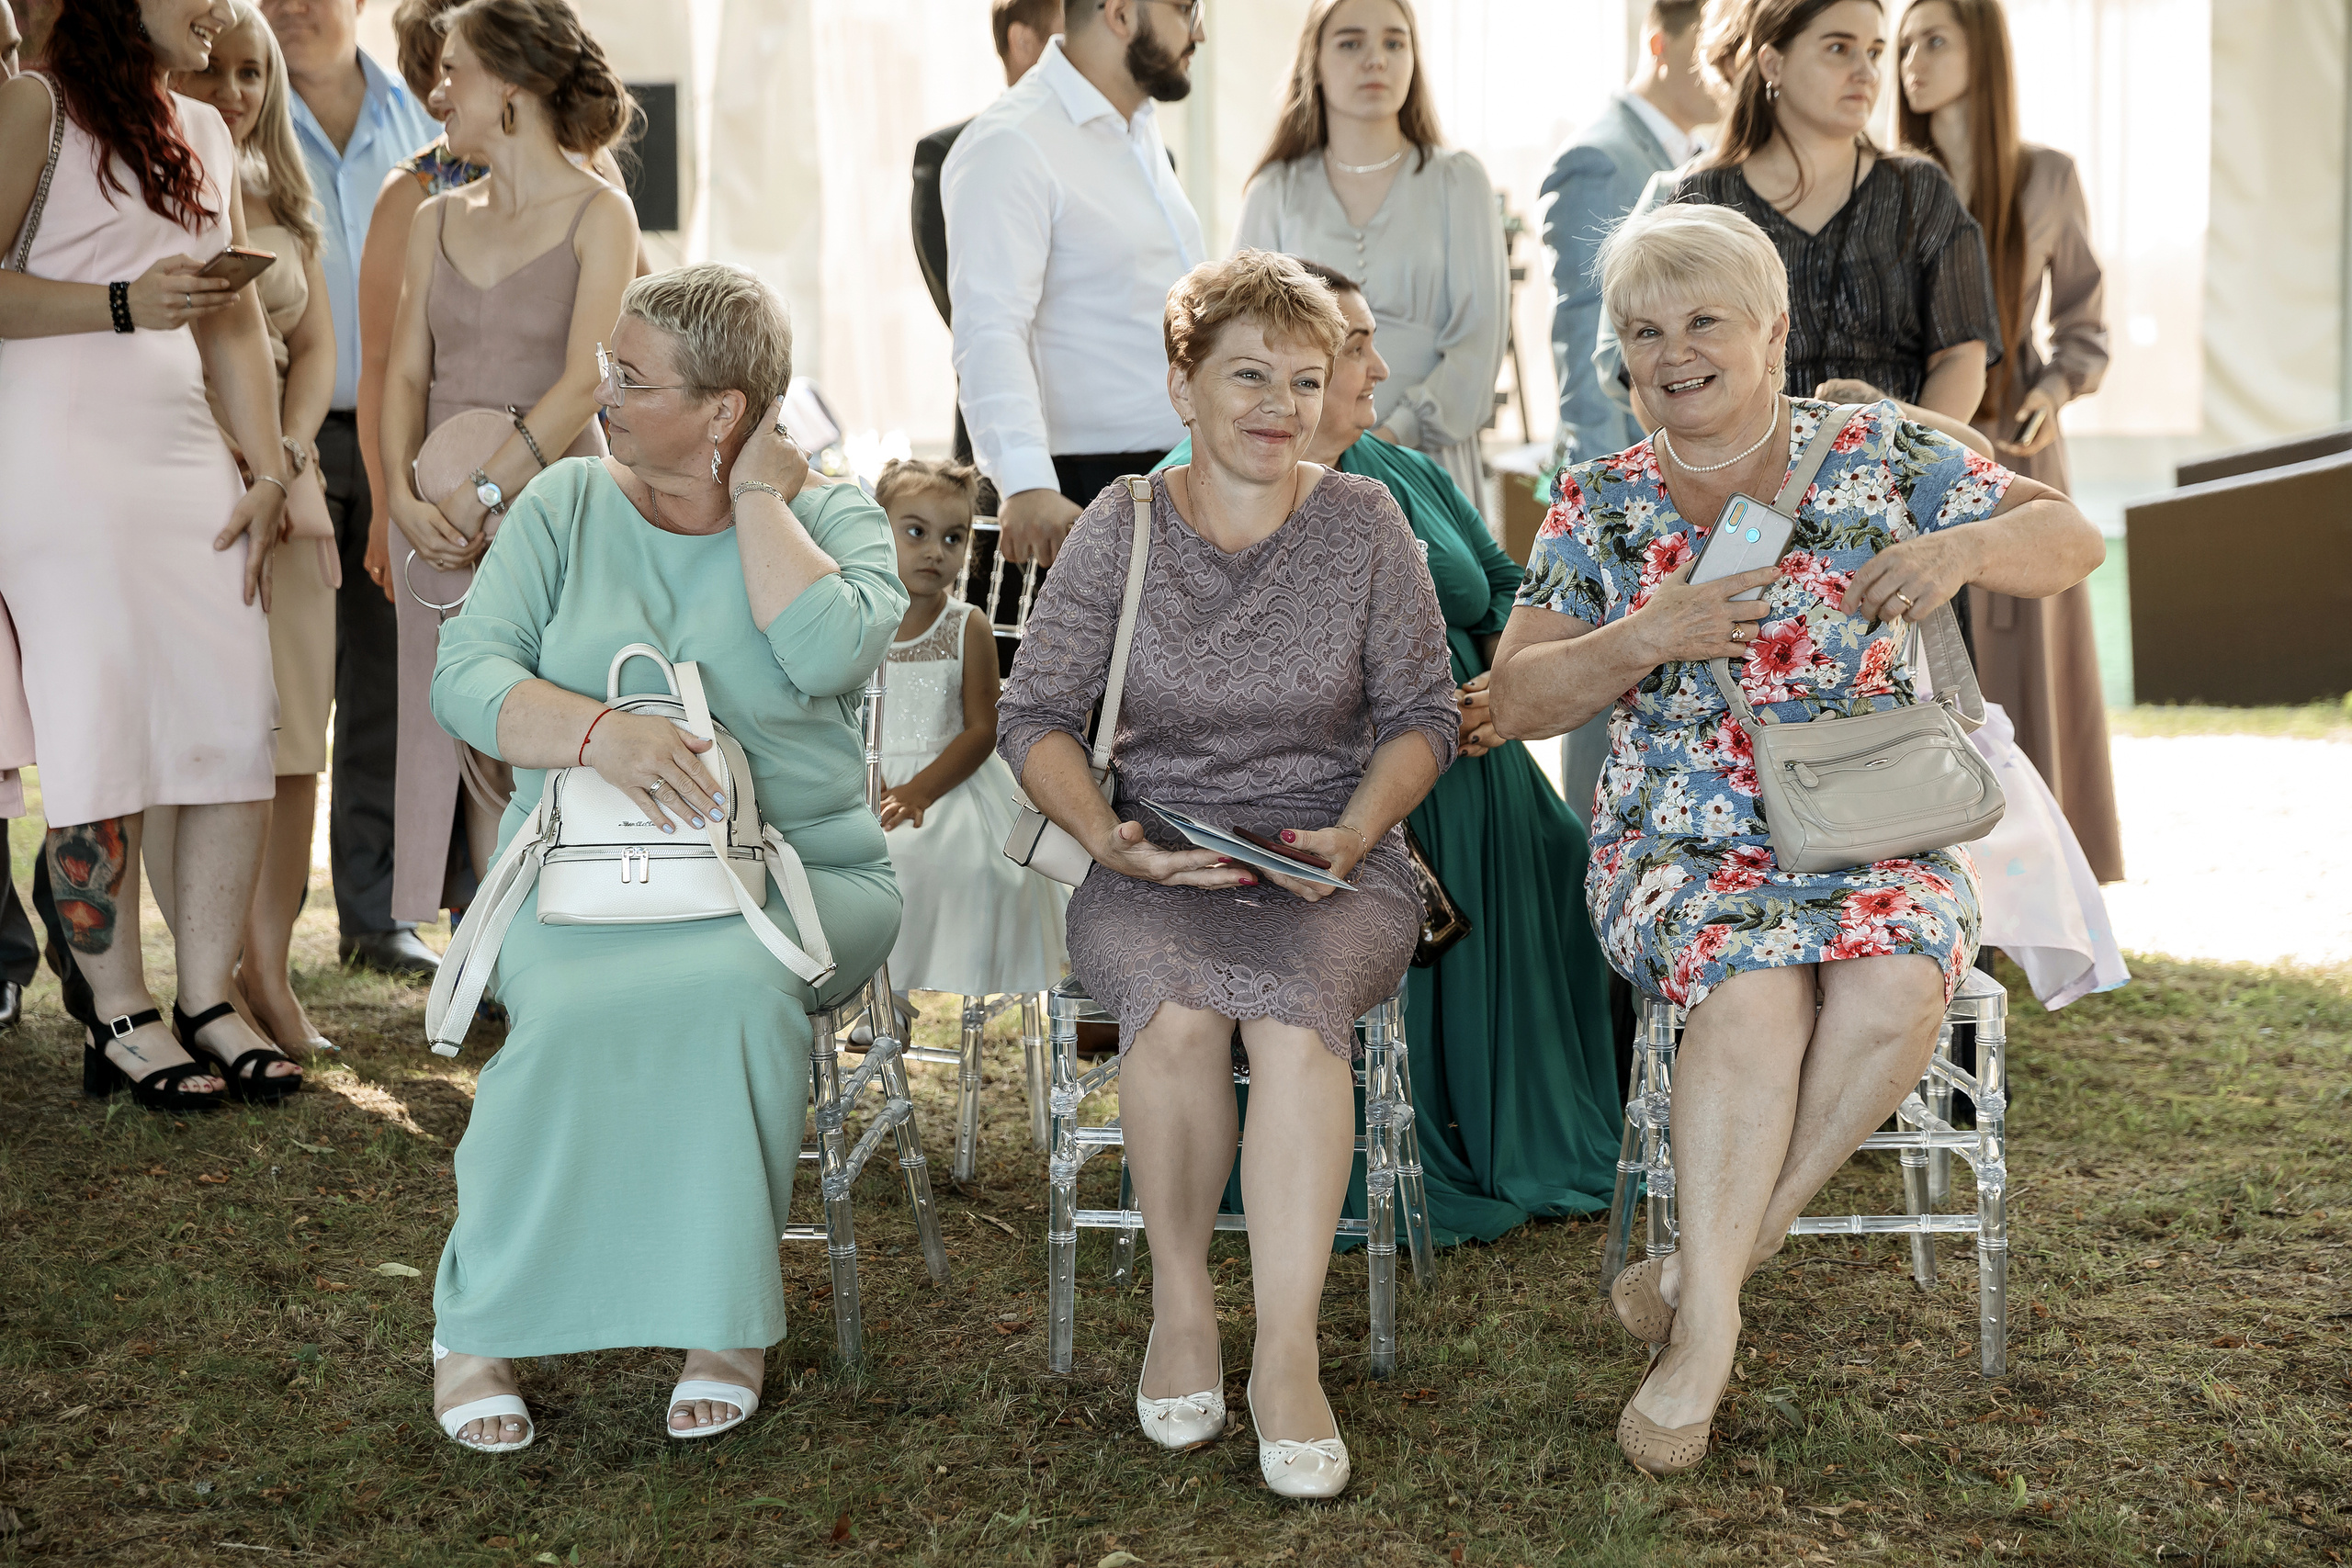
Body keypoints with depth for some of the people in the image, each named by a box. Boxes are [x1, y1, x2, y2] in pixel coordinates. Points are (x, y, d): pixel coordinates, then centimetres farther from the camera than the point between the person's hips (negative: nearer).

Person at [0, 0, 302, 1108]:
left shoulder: (206, 131, 20)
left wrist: (268, 469, 10)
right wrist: (125, 304, -14)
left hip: (182, 449, 7)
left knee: (240, 722, -1)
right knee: (103, 731, -6)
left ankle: (207, 998, 8)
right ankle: (118, 1018, 3)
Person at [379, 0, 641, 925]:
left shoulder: (598, 215, -2)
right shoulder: (437, 220, 15)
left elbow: (584, 382, -11)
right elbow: (406, 372, 9)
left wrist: (481, 495, -17)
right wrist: (404, 497, -8)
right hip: (440, 524, 5)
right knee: (465, 753, 3)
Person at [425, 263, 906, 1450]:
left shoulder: (831, 516, 4)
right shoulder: (567, 504, 10)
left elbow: (831, 652, -19)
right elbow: (464, 678, -2)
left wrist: (759, 499, -8)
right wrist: (598, 733, -21)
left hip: (794, 870, -1)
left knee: (729, 991, -35)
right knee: (571, 1010, -31)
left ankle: (724, 1320, -18)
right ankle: (478, 1325, -14)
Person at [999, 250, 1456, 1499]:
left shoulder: (1363, 523, 4)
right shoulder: (1119, 531, 3)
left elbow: (1423, 713, 7)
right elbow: (1033, 713, 5)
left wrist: (1350, 837, -10)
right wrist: (1108, 837, -12)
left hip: (1335, 870, 0)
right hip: (1153, 872, 0)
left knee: (1294, 1008, -34)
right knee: (1177, 1007, -34)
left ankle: (1287, 1355, -27)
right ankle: (1179, 1305, -11)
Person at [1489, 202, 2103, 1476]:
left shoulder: (1877, 452, 7)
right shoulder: (1599, 503, 8)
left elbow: (2070, 536, 7)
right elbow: (1518, 703, 5)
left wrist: (1963, 549, -15)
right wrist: (1644, 639, -13)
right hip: (1682, 844, 0)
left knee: (1895, 980, -32)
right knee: (1756, 984, -33)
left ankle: (1706, 1264, -19)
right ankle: (1708, 1320, -25)